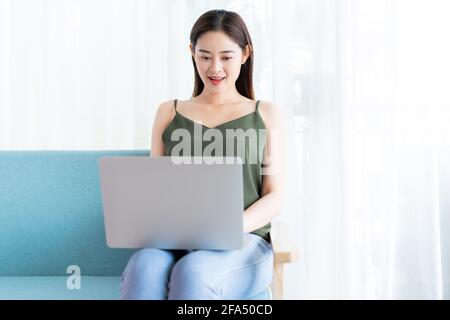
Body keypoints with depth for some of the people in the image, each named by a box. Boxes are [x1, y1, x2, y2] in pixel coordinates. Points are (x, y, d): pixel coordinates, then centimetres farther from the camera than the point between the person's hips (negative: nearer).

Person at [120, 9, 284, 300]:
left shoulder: (265, 114, 14)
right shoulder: (169, 112, 19)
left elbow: (274, 196, 8)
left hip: (244, 242, -1)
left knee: (193, 272, -38)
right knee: (144, 267, -36)